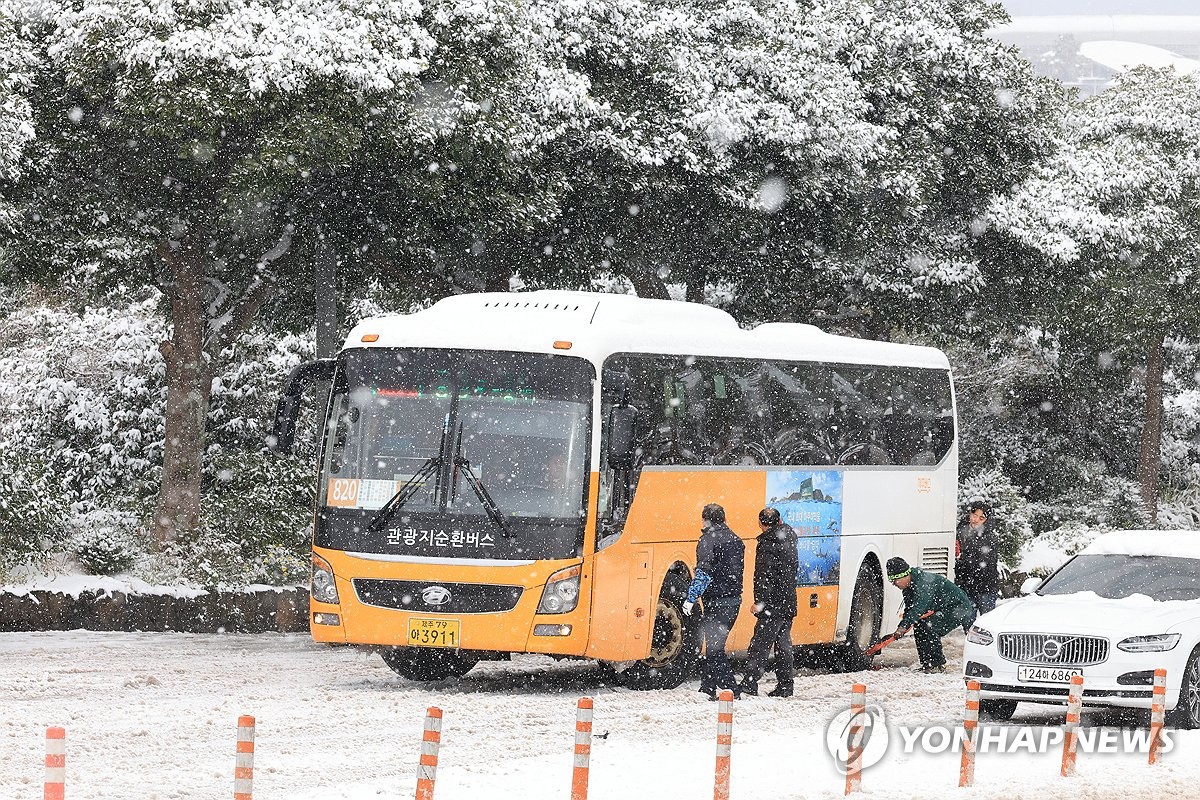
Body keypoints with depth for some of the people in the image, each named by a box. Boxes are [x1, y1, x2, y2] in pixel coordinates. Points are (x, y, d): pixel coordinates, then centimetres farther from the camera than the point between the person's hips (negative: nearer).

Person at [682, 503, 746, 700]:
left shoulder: (708, 540, -10)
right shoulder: (735, 540, 16)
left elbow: (703, 573, -19)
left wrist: (691, 599, -17)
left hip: (717, 600, -8)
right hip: (735, 599, 8)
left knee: (715, 647, -5)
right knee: (714, 642, 18)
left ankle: (730, 689, -11)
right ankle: (708, 687, 24)